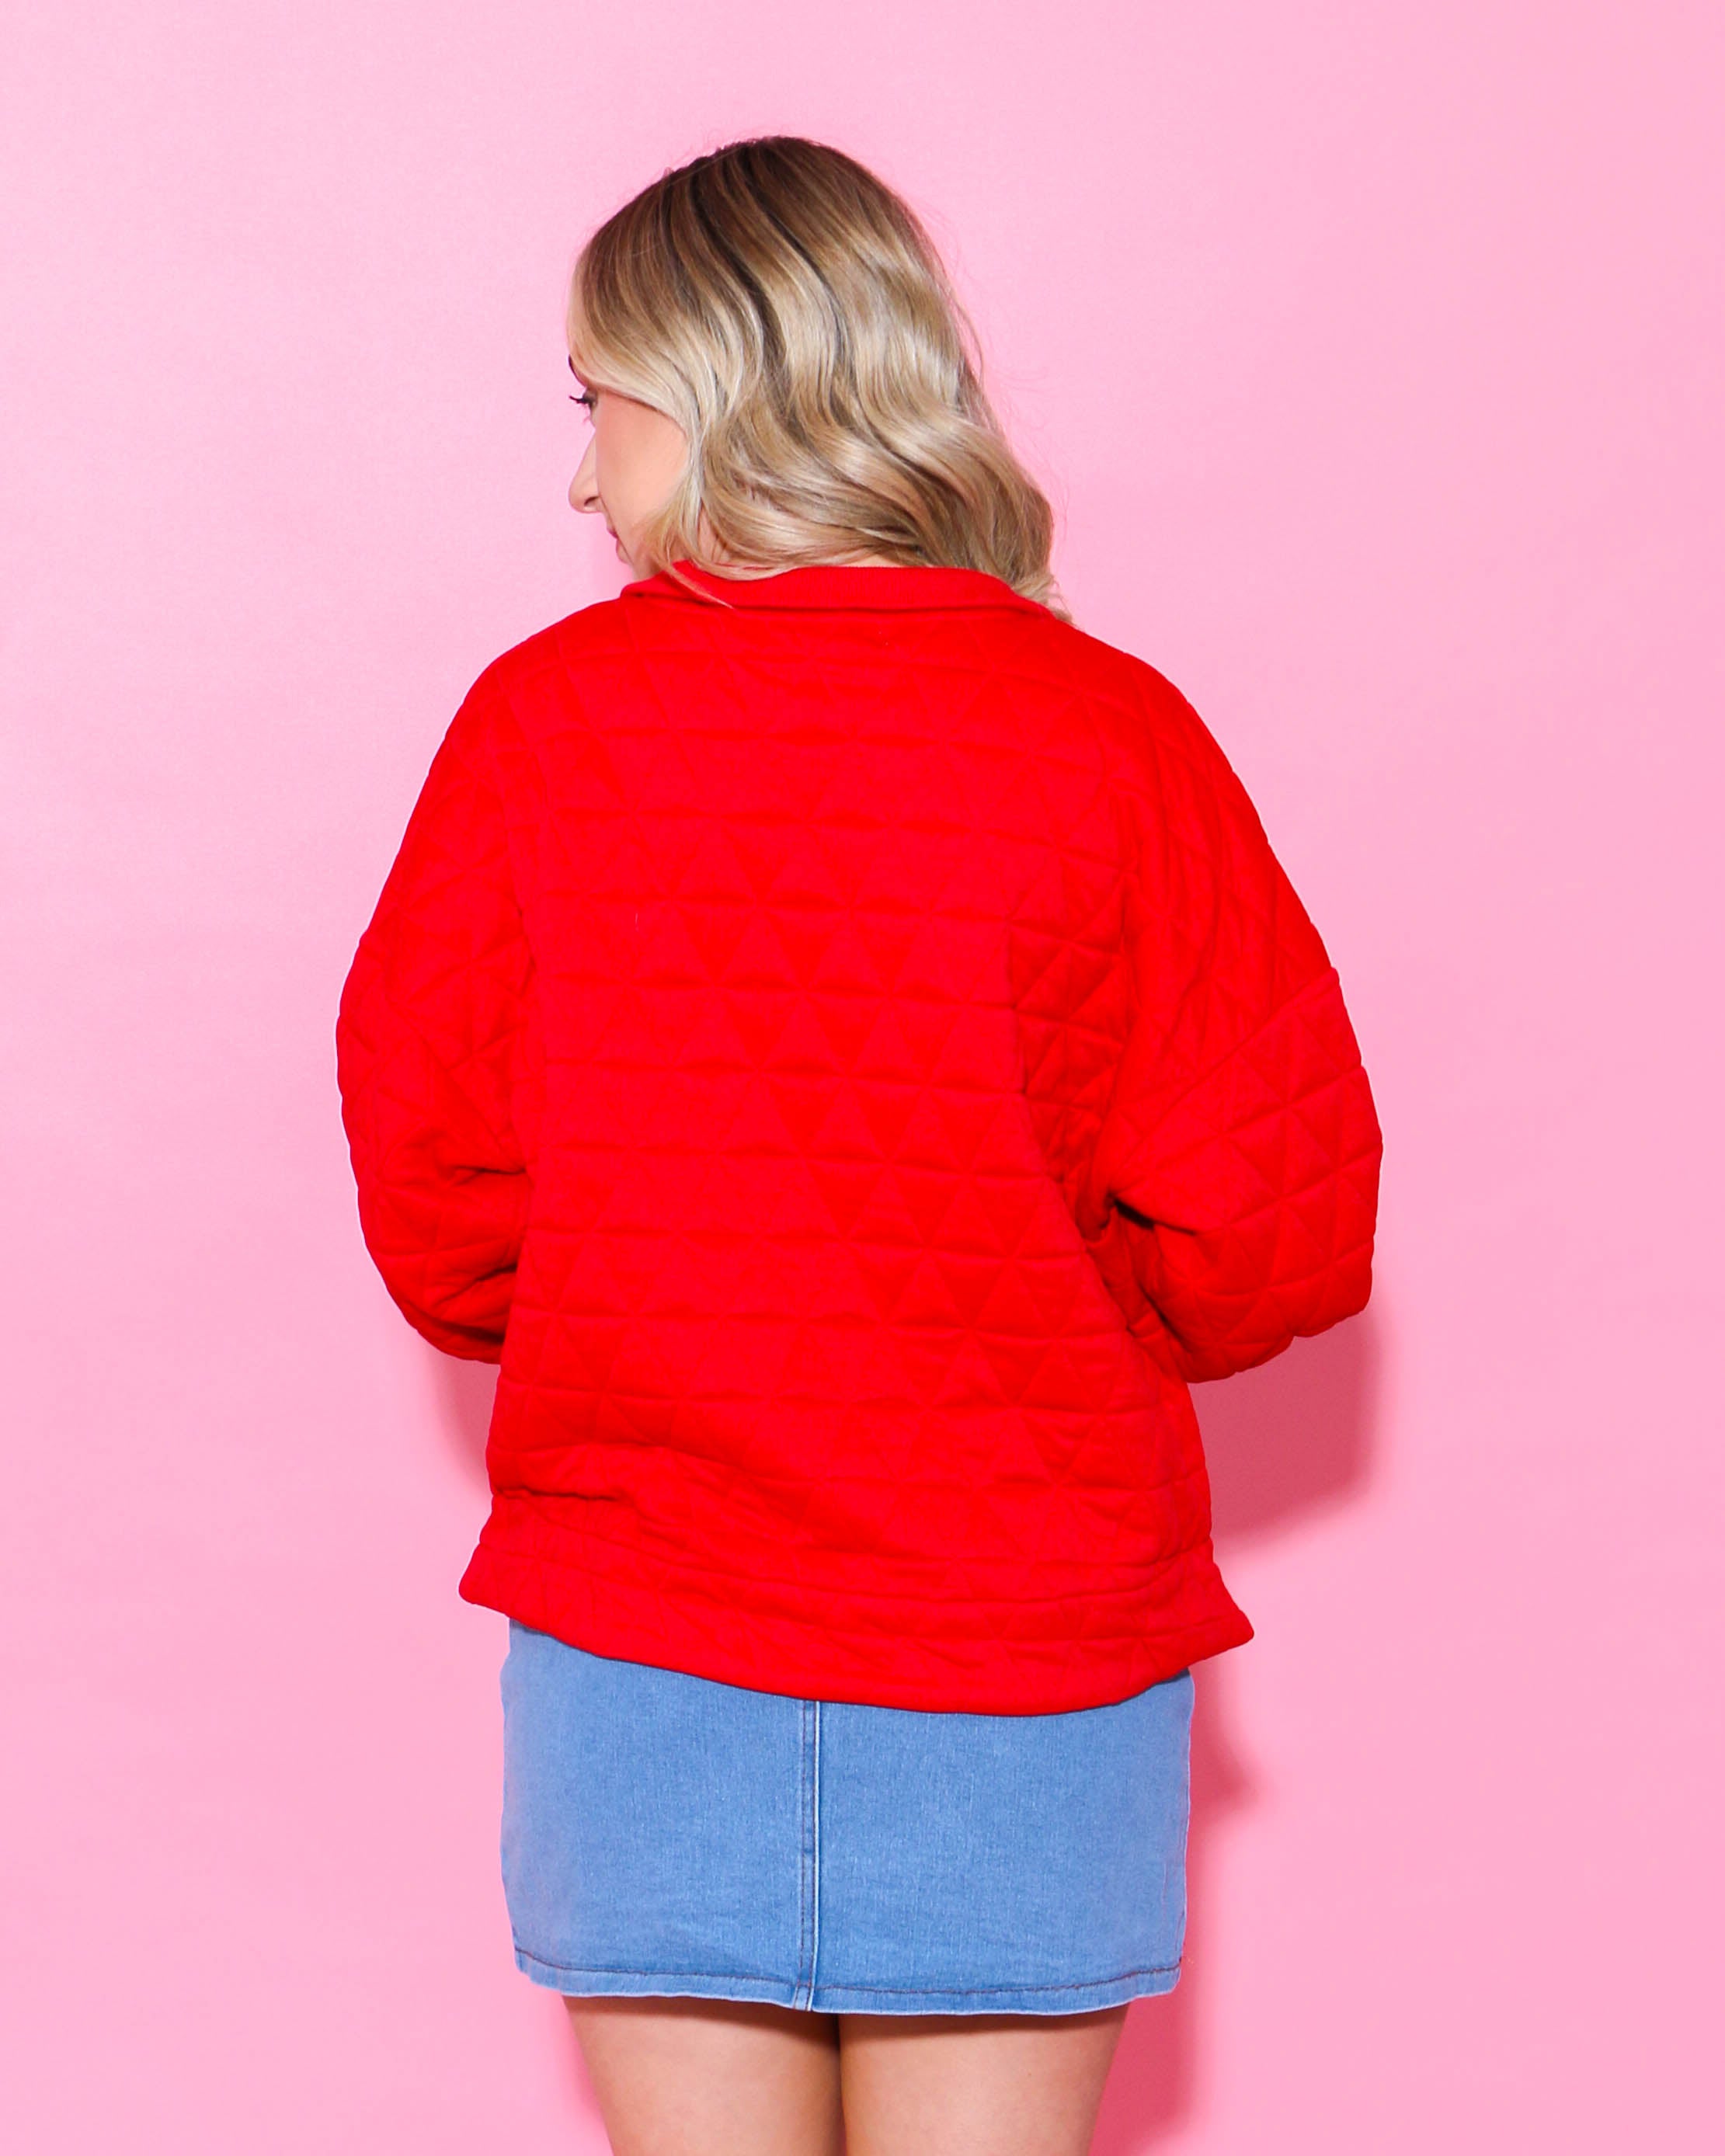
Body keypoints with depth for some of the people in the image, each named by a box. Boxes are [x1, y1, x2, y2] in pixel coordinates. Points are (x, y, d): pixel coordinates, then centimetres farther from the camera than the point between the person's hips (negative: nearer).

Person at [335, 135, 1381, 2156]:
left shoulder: (546, 716, -5)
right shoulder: (1111, 731, -7)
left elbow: (430, 1189, -1)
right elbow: (1277, 1230, -7)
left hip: (639, 1631, 1)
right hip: (1027, 1623, 0)